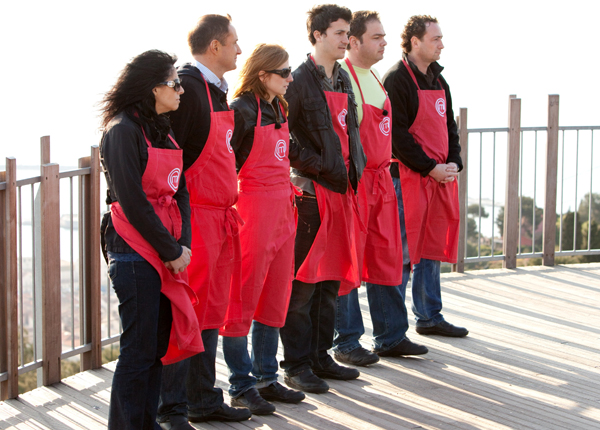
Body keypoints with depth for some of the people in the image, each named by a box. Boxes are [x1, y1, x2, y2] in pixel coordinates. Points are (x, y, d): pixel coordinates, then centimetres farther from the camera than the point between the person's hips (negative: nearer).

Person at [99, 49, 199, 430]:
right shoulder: (123, 130, -12)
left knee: (159, 342, 11)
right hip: (135, 252, -8)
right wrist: (171, 251, -12)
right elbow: (132, 200, -16)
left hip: (168, 252, 8)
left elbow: (179, 192, 13)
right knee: (140, 348, -5)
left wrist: (182, 244, -1)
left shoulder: (162, 130, 15)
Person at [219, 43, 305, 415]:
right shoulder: (243, 110, -12)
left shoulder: (279, 109, 14)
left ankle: (267, 379, 24)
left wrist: (290, 189, 16)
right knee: (243, 300, -1)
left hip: (282, 209, 9)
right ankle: (242, 386, 7)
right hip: (253, 210, -9)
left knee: (276, 298, 13)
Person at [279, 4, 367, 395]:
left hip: (341, 189, 8)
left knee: (331, 278, 12)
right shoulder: (299, 80, -9)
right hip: (311, 191, -8)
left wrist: (354, 168, 10)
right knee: (304, 281, -4)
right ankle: (297, 366, 3)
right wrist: (317, 166, -15)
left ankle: (320, 357, 21)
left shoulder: (343, 80, 16)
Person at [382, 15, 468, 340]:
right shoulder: (396, 79, -10)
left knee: (432, 249, 15)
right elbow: (397, 134, -16)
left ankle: (429, 317, 26)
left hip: (441, 177, 8)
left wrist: (454, 163, 3)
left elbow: (448, 126, 19)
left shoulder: (437, 79, 16)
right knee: (403, 253, -5)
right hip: (408, 176, -8)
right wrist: (430, 167, -17)